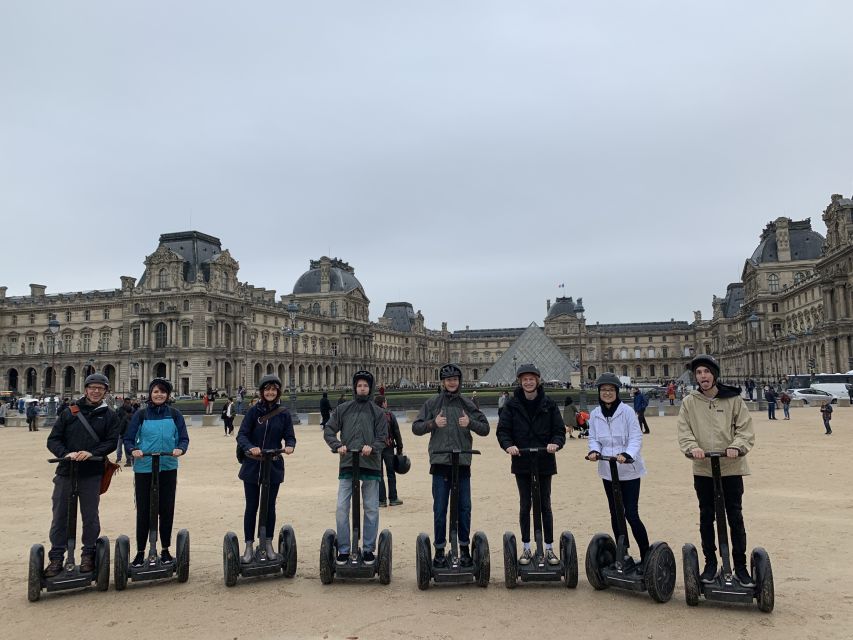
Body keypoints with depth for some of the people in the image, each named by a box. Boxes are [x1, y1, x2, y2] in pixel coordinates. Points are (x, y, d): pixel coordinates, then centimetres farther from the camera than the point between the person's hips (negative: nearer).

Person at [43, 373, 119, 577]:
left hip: (92, 474, -1)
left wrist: (91, 453, -19)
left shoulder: (109, 415, 4)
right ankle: (56, 558, 18)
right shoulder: (69, 413, 6)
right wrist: (66, 453, -16)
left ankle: (88, 555, 21)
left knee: (90, 516, 7)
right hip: (66, 472, 1)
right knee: (60, 516, 6)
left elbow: (112, 442, -3)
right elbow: (53, 440, 2)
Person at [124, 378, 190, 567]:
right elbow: (128, 439, 2)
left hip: (168, 468, 1)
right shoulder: (141, 414, 1)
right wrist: (133, 450, -18)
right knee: (143, 511, 4)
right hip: (144, 469, -1)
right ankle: (140, 552, 17)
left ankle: (165, 550, 22)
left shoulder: (174, 415, 3)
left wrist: (180, 449, -17)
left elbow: (184, 438, 3)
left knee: (167, 510, 7)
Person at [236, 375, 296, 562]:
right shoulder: (254, 411, -4)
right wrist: (250, 448, -29)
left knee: (269, 506, 11)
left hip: (274, 466, 1)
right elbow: (241, 435, -10)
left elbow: (290, 436, 0)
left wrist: (289, 446, -22)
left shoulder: (284, 413, 0)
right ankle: (249, 546, 18)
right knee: (251, 506, 6)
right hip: (252, 466, -1)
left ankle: (267, 543, 26)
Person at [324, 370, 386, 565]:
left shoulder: (377, 412, 6)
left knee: (371, 509, 6)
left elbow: (382, 437, 1)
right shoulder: (343, 409, 8)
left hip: (370, 464, 0)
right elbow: (328, 430, 5)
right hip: (347, 464, 0)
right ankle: (343, 550, 13)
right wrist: (337, 446, -12)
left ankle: (369, 549, 18)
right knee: (341, 508, 1)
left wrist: (372, 447, -18)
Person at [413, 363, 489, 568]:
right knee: (439, 510, 4)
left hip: (462, 462, 1)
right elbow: (416, 428, 4)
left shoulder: (466, 404, 7)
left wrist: (470, 423, -11)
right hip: (440, 462, -1)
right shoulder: (432, 403, 4)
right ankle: (440, 551, 16)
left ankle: (465, 549, 21)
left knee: (464, 508, 7)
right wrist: (433, 423, -14)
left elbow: (485, 428, 8)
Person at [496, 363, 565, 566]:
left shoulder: (548, 404, -1)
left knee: (545, 505, 8)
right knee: (525, 505, 9)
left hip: (544, 461, 0)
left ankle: (549, 549, 18)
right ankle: (527, 549, 20)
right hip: (521, 461, 0)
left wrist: (555, 443, -20)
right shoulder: (512, 404, -1)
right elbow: (502, 430, -2)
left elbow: (560, 429, -1)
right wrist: (508, 445, -20)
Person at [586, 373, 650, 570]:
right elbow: (593, 438, 8)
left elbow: (636, 438, -12)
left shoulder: (627, 412, -10)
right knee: (616, 514, 13)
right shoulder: (594, 414, 3)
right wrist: (594, 451, -14)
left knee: (631, 514, -8)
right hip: (608, 471, 5)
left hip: (629, 470, -4)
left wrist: (626, 454, -29)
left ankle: (646, 555, 8)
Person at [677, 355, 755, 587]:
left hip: (731, 468, -1)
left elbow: (746, 430, -5)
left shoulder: (733, 400, -2)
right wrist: (692, 447, -21)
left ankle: (740, 566, 19)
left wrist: (737, 446, -23)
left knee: (735, 518, 6)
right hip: (702, 470, 1)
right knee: (706, 518, 11)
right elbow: (684, 432, -2)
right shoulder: (689, 402, 1)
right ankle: (710, 562, 25)